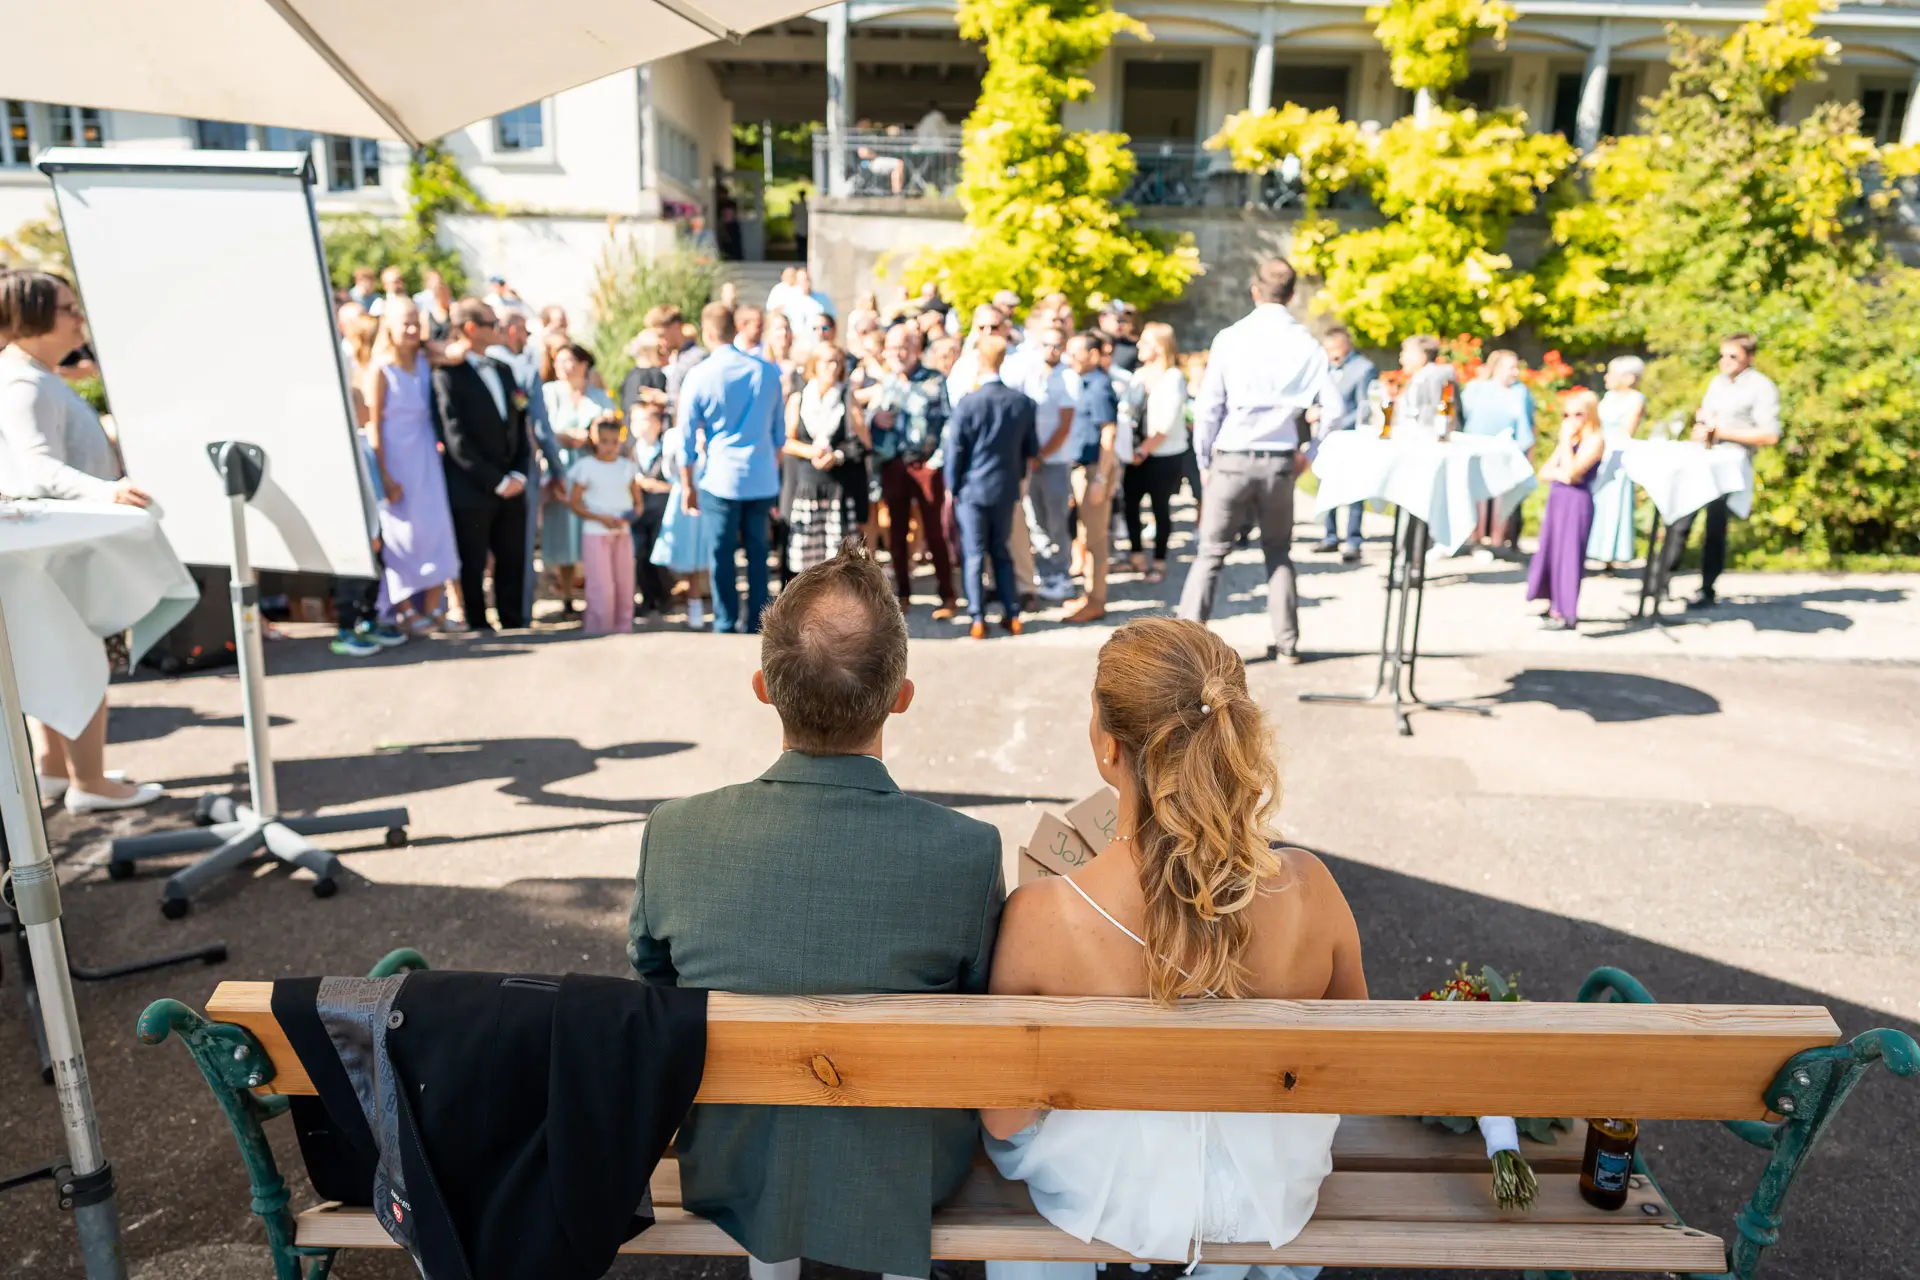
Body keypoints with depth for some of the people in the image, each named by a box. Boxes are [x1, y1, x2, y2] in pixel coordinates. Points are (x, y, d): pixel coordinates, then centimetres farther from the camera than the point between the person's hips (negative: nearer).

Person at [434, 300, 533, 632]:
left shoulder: (503, 370, 14)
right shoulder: (449, 375, -9)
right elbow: (457, 440, -14)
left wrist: (519, 474, 1)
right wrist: (496, 482, -13)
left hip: (511, 488, 6)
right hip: (472, 491, -6)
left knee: (513, 563, 8)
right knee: (474, 567, 5)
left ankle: (515, 626, 18)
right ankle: (479, 628, 16)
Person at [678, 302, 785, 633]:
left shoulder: (699, 376, -6)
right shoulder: (767, 371, 3)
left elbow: (687, 438, -2)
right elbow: (779, 431, 11)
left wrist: (687, 485, 7)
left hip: (720, 480, -3)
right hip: (762, 479, 3)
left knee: (722, 554, 5)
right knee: (757, 552, 11)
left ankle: (726, 625, 9)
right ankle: (756, 622, 16)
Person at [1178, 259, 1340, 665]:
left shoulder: (1231, 338, -5)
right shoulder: (1306, 344, 1)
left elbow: (1207, 405, -4)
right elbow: (1333, 408, -1)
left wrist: (1204, 460, 6)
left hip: (1232, 459, -2)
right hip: (1279, 462, 2)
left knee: (1211, 553, 3)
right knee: (1279, 554, 16)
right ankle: (1286, 643, 18)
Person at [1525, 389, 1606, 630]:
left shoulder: (1594, 440, -9)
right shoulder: (1567, 441, 16)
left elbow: (1571, 471, -20)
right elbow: (1544, 472, 10)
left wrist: (1566, 440, -14)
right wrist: (1559, 474, -12)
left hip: (1576, 503, -8)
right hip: (1556, 500, 8)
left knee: (1567, 554, -9)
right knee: (1550, 553, 11)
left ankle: (1567, 615, -6)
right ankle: (1554, 607, 21)